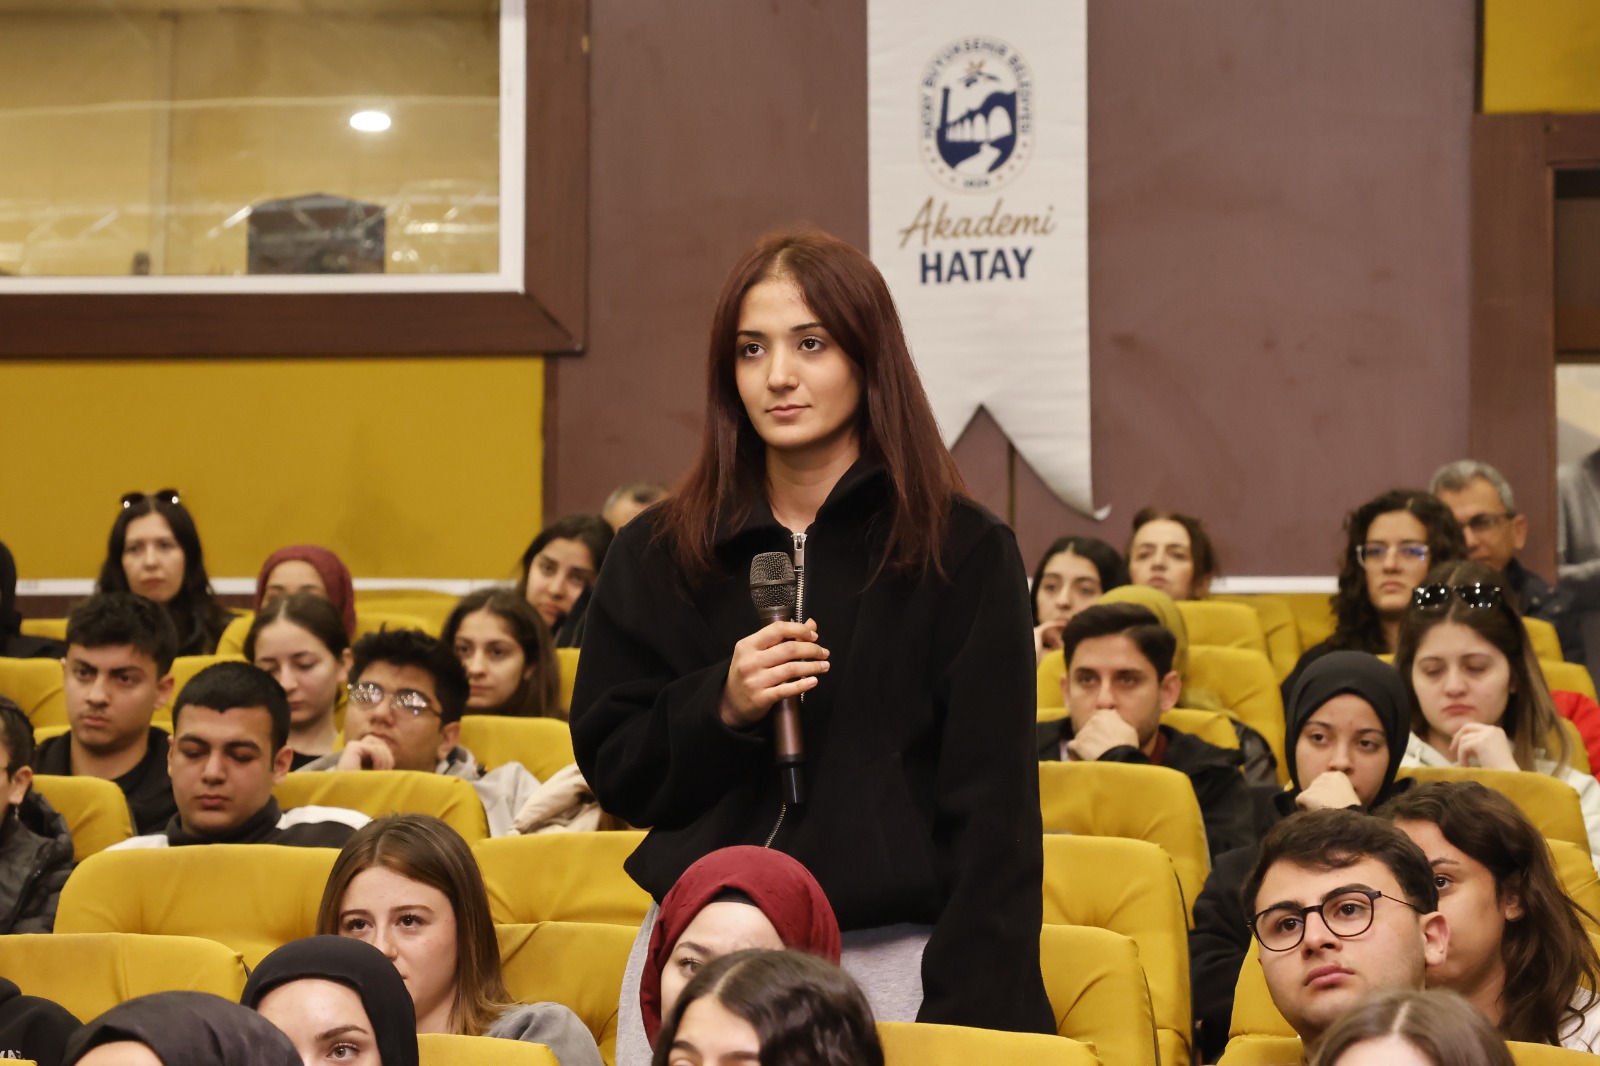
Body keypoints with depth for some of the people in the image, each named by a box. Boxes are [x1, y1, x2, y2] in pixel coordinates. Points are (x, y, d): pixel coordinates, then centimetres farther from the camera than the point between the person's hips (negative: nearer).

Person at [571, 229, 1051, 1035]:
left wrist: (971, 1010, -13)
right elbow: (611, 773, 7)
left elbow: (991, 811, -4)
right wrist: (719, 706, -12)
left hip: (888, 959, -2)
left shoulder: (964, 554, -1)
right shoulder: (657, 555, 7)